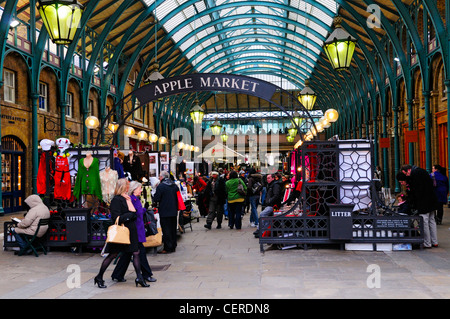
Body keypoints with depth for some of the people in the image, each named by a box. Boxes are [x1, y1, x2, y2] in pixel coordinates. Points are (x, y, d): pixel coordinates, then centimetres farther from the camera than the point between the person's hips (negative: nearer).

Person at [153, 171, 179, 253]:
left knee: (166, 230, -1)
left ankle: (168, 248, 1)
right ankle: (173, 246, 21)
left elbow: (155, 199, -13)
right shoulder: (175, 186, 7)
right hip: (174, 211, 6)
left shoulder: (160, 186, -14)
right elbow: (178, 197, 13)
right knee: (173, 229, 14)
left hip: (165, 212, -6)